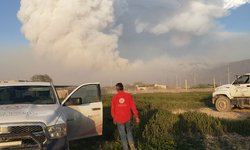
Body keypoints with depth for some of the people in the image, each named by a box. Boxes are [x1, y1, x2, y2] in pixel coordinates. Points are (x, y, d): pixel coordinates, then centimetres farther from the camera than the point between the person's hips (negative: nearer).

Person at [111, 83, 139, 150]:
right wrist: (137, 117, 2)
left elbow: (112, 109, -1)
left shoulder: (114, 97, -7)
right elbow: (133, 107, -8)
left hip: (119, 119, 0)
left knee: (122, 135, 12)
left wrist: (114, 118, 15)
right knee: (129, 131, 21)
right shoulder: (129, 96, -8)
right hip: (127, 118, 1)